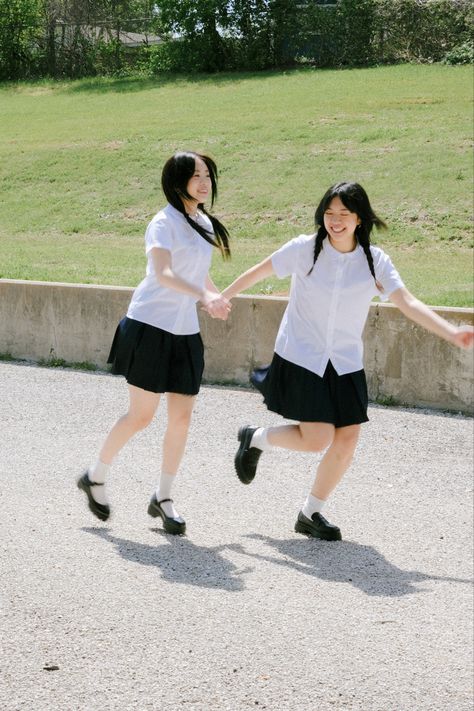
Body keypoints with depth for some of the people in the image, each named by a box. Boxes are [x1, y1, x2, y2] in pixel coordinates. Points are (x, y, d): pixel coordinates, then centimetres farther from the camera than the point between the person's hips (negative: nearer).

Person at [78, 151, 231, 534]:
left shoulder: (205, 224, 11)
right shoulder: (164, 223, -13)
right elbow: (162, 273, -29)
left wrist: (218, 297, 42)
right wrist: (204, 296, -42)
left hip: (185, 333, 7)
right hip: (151, 327, -7)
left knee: (182, 417, 3)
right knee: (141, 415, -1)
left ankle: (163, 498, 15)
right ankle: (95, 476, 20)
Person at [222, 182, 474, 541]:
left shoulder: (374, 260, -5)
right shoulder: (305, 248, -10)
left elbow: (408, 302, -15)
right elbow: (259, 272, 3)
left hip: (345, 363, 4)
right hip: (301, 358, -4)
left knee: (347, 441, -1)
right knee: (317, 439, -12)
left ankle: (311, 513, 18)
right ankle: (255, 438, 17)